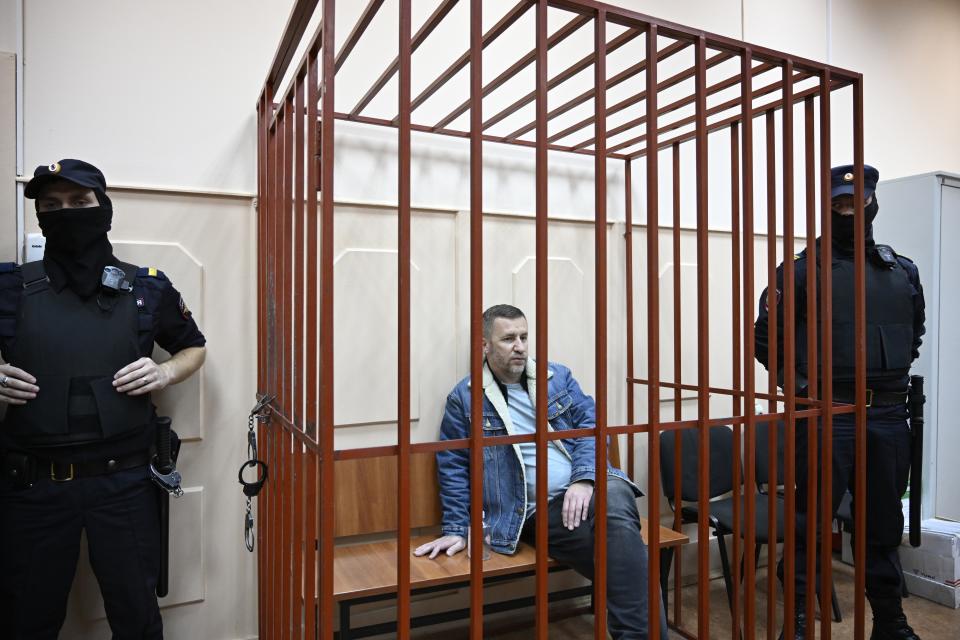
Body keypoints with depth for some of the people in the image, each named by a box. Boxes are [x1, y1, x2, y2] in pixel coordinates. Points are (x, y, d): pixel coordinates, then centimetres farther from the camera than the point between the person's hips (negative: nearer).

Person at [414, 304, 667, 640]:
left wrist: (584, 478, -11)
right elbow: (453, 468, 8)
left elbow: (590, 425, 6)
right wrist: (456, 529, 3)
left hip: (586, 487, 3)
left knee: (616, 501, -34)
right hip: (538, 511, -2)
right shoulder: (464, 397, 6)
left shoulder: (558, 376, 14)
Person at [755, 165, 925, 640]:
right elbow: (765, 336, -2)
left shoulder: (904, 272, 12)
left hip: (888, 417, 5)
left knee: (884, 523, 17)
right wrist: (802, 382, -7)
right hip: (825, 417, -5)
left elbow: (915, 333, 25)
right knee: (812, 522, 2)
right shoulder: (803, 271, -3)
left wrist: (894, 375, 12)